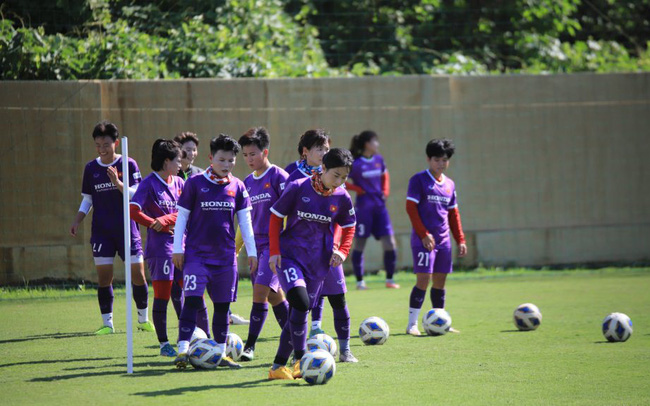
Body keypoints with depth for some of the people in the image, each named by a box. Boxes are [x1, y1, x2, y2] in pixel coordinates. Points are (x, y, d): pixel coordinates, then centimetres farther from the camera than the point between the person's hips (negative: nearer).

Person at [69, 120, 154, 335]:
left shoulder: (129, 165, -1)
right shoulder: (91, 168, 6)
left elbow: (136, 195, -8)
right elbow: (87, 199, 13)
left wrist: (117, 183, -24)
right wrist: (77, 221, 0)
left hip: (127, 228, -2)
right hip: (101, 231, 2)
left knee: (137, 274, -1)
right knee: (104, 275, -3)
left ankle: (143, 319, 15)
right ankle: (107, 323, 5)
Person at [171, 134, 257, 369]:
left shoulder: (237, 187, 6)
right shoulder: (195, 183, -3)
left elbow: (244, 220, 12)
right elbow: (182, 216, 1)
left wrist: (251, 251, 10)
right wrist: (177, 249, -2)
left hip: (226, 255, 4)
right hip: (196, 253, -4)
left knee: (223, 305, 8)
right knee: (192, 300, -14)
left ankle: (221, 353, 16)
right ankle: (183, 351, -15)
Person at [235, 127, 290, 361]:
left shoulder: (278, 177, -7)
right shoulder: (248, 182, 13)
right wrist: (235, 249, 19)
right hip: (255, 246, 7)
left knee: (260, 291, -15)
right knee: (274, 296, 11)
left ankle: (250, 346, -14)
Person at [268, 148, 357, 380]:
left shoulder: (342, 197, -1)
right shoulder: (298, 188, -11)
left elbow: (349, 227, 15)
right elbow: (276, 217, -1)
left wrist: (343, 251, -2)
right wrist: (274, 251, -7)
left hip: (318, 262, 4)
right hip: (289, 255, -4)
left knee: (299, 313, 5)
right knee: (300, 302, -25)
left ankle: (278, 366, 16)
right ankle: (300, 360, -15)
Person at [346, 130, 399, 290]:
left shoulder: (378, 160, 8)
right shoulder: (356, 164, -10)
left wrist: (385, 191, 9)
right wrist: (357, 189, -12)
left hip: (379, 206, 6)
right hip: (363, 208, -6)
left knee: (390, 243, -1)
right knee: (359, 244, 2)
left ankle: (389, 279, 9)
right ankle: (360, 281, 10)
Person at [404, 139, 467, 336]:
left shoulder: (449, 184, 14)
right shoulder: (419, 180, -5)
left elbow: (453, 214, 20)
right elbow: (411, 208, -9)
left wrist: (460, 240, 14)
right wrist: (424, 234, -15)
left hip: (443, 240, 6)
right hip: (423, 239, -6)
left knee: (440, 280, 8)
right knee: (423, 279, -12)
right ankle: (412, 324, -9)